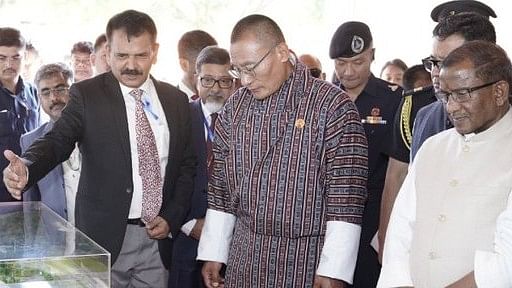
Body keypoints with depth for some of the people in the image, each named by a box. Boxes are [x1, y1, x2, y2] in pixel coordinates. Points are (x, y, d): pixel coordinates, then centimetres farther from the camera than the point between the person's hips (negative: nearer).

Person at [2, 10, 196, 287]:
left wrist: (171, 218, 0)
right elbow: (57, 141, -15)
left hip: (159, 236, 3)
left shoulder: (176, 100, 8)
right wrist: (26, 167, -36)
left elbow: (187, 165, 11)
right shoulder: (87, 95, -3)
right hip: (105, 236, -3)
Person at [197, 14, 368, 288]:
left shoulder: (333, 106, -10)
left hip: (308, 259, -4)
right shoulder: (234, 107, 6)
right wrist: (213, 253, 9)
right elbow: (220, 186, 12)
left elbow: (346, 196, -12)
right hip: (244, 257, 4)